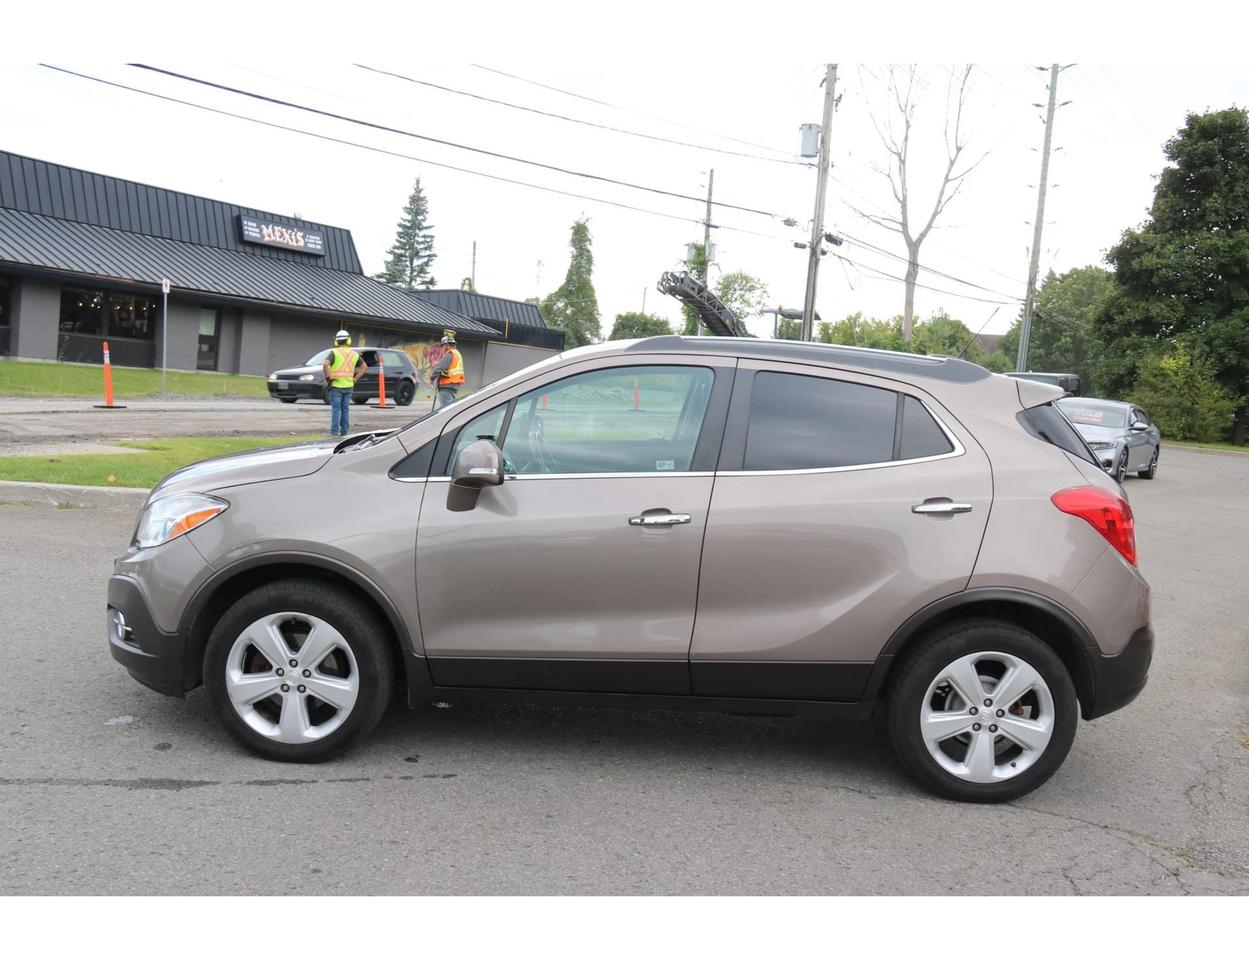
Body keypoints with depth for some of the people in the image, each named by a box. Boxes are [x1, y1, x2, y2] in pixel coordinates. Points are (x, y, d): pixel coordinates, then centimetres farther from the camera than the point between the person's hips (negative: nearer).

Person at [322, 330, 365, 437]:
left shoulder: (334, 352, -8)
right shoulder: (354, 354, 5)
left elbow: (325, 365, -23)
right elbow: (364, 367, 10)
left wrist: (328, 376, -11)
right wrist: (355, 378, 9)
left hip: (336, 385, -3)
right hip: (348, 386, 3)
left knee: (336, 409, 0)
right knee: (345, 409, 10)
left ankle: (334, 431, -4)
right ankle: (344, 431, 12)